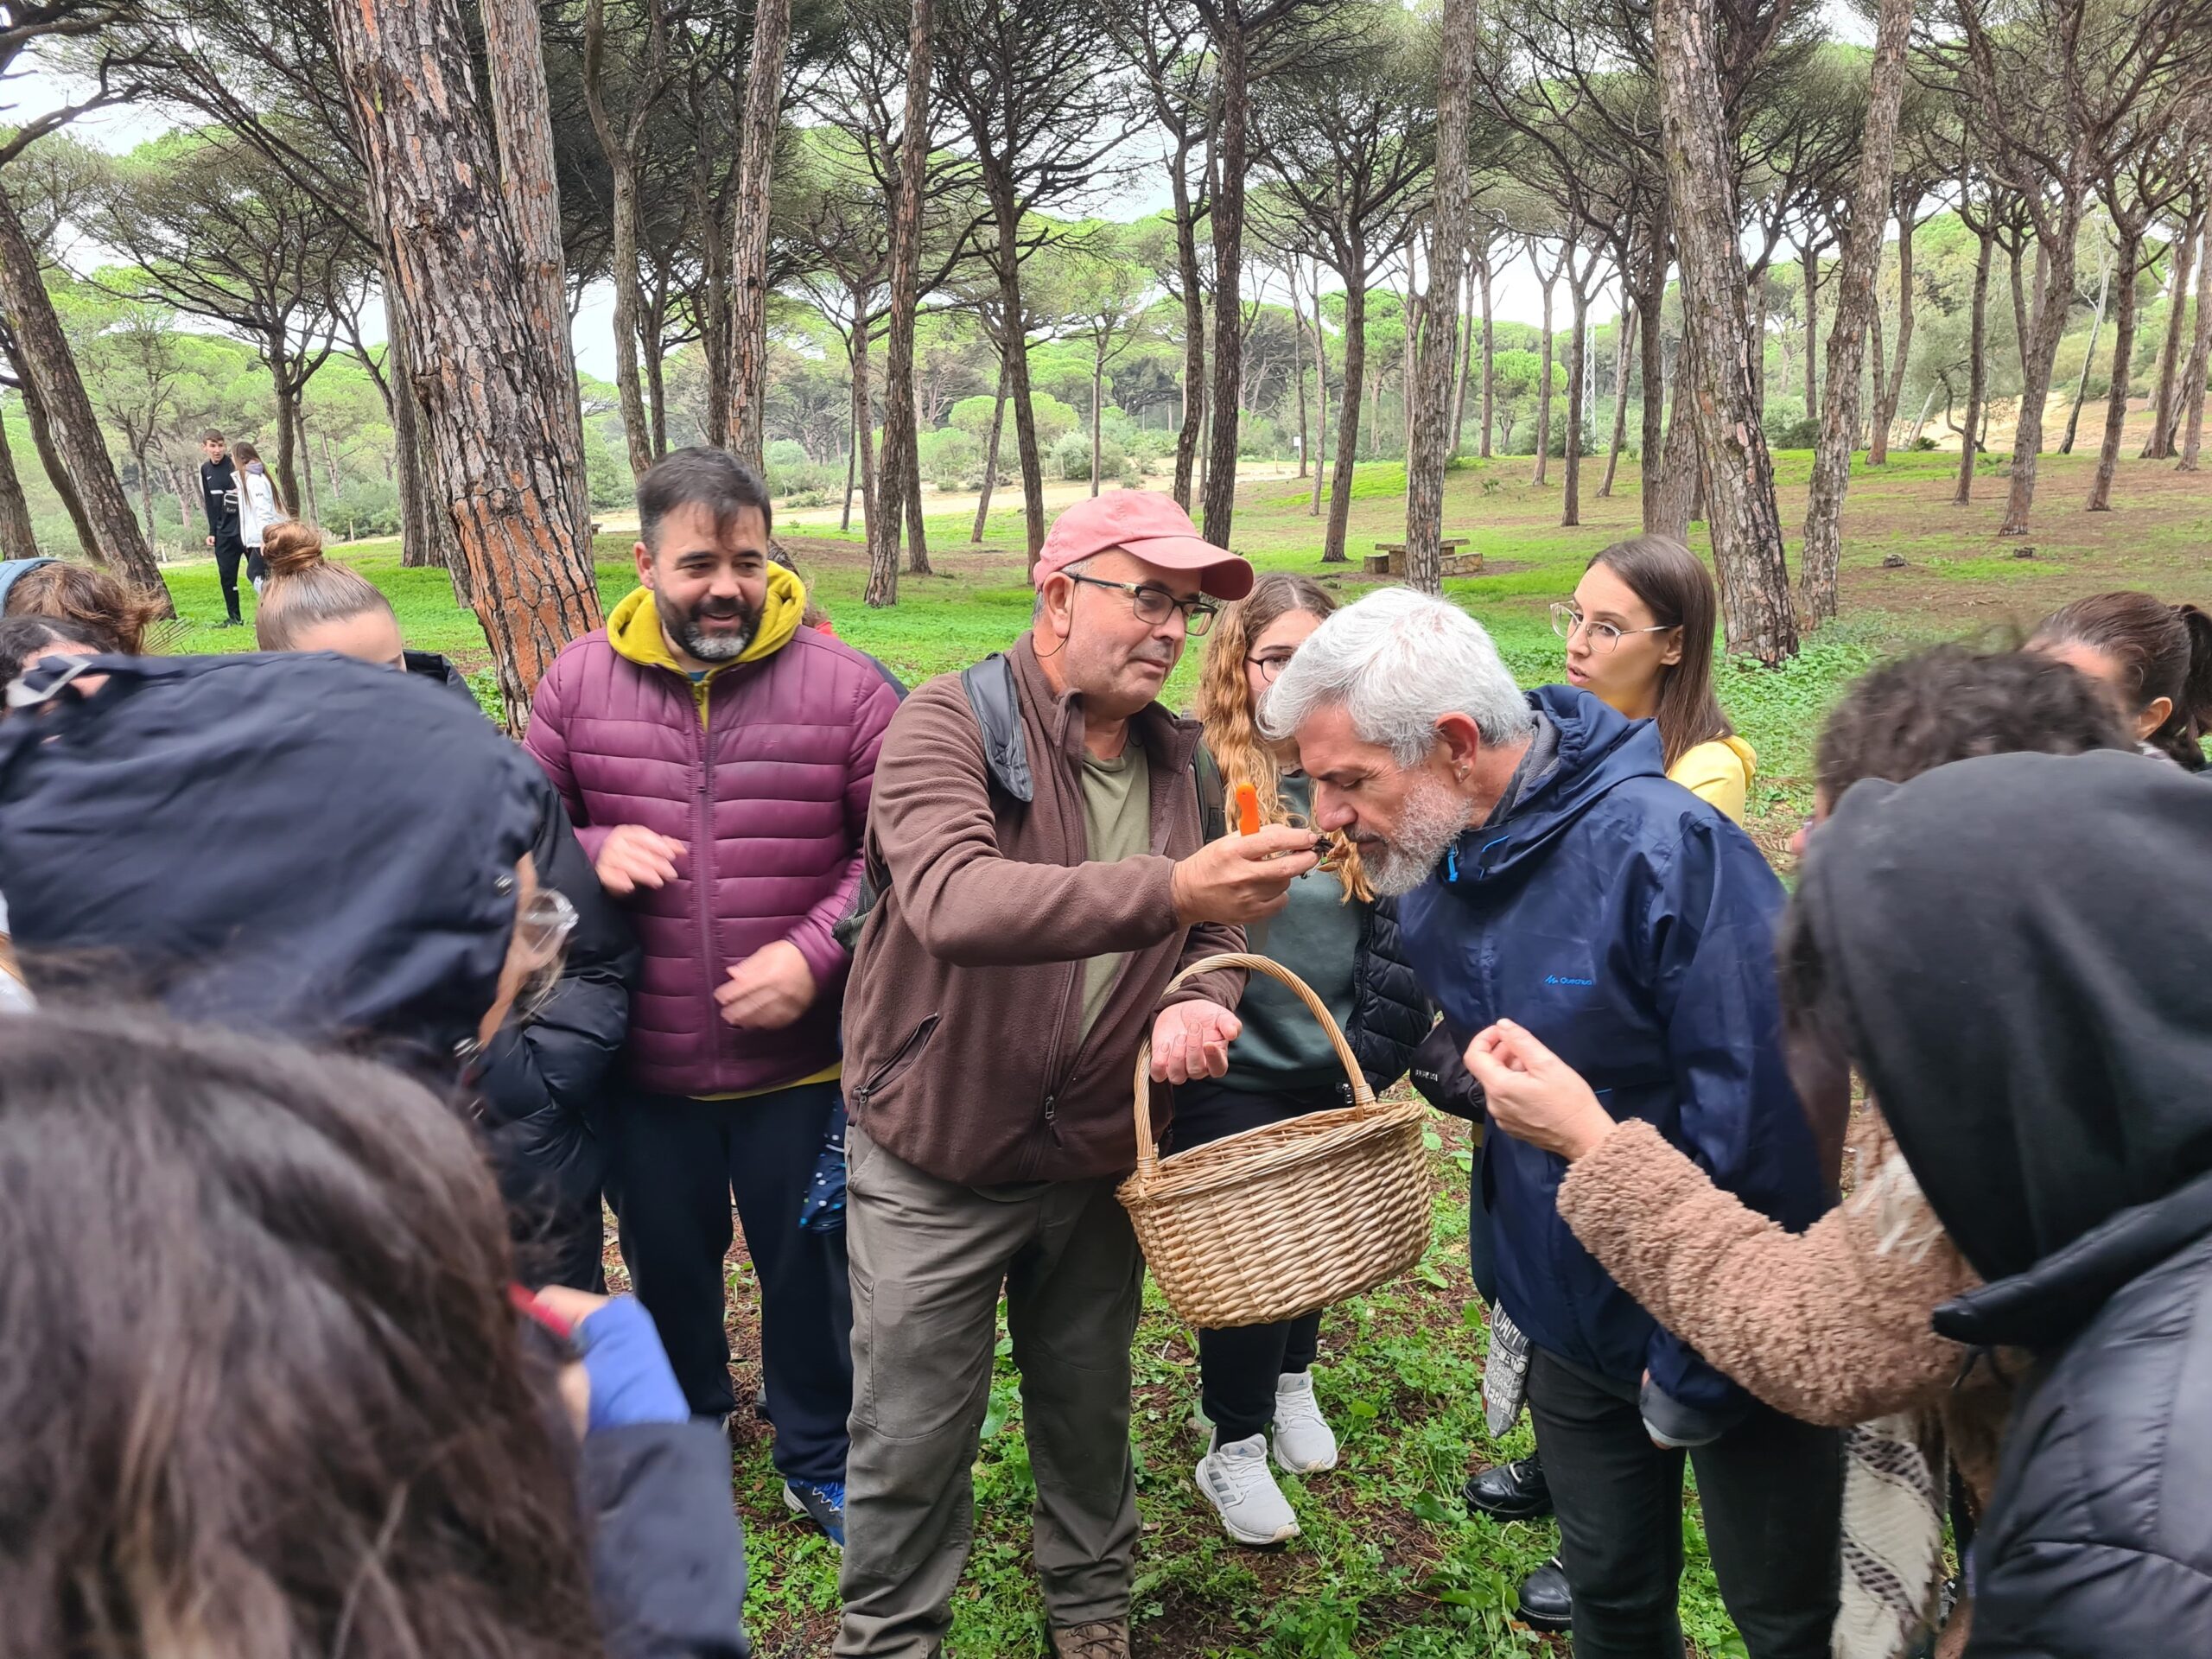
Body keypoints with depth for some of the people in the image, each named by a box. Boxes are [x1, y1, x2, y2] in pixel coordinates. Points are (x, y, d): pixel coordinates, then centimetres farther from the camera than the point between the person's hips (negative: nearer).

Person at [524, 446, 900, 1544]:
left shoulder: (843, 687, -9)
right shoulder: (579, 682, -3)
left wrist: (816, 954, -19)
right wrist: (593, 852, -16)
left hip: (801, 1059, -2)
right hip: (642, 1066, 2)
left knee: (809, 1269, 16)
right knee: (666, 1266, 23)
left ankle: (819, 1462, 41)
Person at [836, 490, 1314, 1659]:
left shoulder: (1171, 758, 3)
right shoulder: (948, 722, -17)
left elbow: (1215, 929, 10)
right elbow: (954, 901, -36)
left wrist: (1200, 998, -14)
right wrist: (1172, 890, -44)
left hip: (1097, 1158, 5)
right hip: (936, 1166, -5)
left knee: (1090, 1415, 21)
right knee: (913, 1441, 8)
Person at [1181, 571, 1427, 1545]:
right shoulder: (1198, 773, -13)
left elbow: (1398, 927, 1)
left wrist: (1377, 1052, -3)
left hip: (1330, 1070, 4)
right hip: (1230, 1073, -4)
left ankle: (1290, 1378, 48)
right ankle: (1232, 1448, 26)